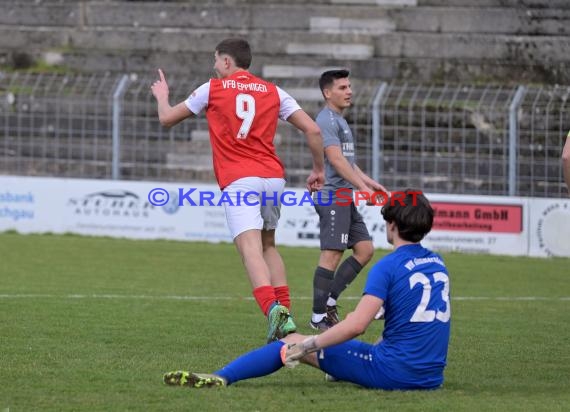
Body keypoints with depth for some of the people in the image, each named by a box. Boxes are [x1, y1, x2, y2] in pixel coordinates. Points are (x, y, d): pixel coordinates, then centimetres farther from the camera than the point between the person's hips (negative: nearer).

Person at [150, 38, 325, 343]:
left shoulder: (213, 89, 7)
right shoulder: (273, 92, 14)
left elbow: (167, 119, 16)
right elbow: (313, 130, 8)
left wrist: (162, 96, 38)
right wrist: (318, 169, 21)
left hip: (239, 180, -5)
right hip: (273, 177, 5)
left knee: (250, 248, -18)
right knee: (268, 246, 24)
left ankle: (272, 309, -42)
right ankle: (285, 314, 13)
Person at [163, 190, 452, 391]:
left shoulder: (388, 267, -12)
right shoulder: (438, 263, 10)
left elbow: (356, 325, -22)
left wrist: (307, 345, -12)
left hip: (393, 372, -6)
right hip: (433, 376, 7)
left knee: (293, 344, 5)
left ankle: (220, 378, 5)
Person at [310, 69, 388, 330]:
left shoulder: (339, 121, 21)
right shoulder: (327, 120, -11)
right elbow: (336, 159, -20)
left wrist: (369, 182, 20)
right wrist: (363, 187, -22)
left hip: (344, 199, 10)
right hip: (333, 195, -10)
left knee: (365, 249, 7)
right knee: (331, 254, -10)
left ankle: (329, 301, 9)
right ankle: (319, 316, -7)